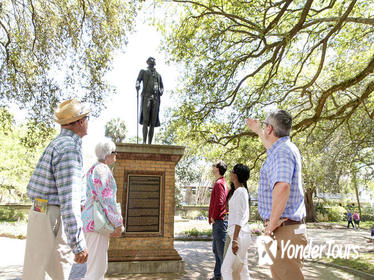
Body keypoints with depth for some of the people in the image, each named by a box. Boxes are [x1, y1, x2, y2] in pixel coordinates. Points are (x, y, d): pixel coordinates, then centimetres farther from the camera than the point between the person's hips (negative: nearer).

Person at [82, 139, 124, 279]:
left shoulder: (94, 169, 18)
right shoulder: (102, 169, -13)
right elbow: (107, 199, -20)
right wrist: (118, 224, -15)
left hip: (91, 220, 10)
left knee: (100, 266, 16)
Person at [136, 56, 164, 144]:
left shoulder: (158, 75, 30)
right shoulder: (143, 72, 21)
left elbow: (161, 86, 24)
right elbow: (138, 80, 4)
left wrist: (161, 92, 0)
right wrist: (137, 86, -19)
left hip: (156, 98, 3)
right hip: (146, 96, -3)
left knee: (153, 122, -6)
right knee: (145, 120, -18)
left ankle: (150, 143, -7)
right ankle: (144, 141, -22)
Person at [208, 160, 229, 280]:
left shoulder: (219, 183, -14)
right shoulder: (223, 183, 18)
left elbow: (219, 202, -23)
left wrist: (213, 217, -12)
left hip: (219, 221, -10)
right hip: (218, 221, 10)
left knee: (221, 249, -4)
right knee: (216, 249, 17)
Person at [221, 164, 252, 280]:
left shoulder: (240, 191, -14)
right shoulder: (236, 191, 16)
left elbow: (240, 217, -19)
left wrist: (235, 239, -21)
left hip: (240, 234, -10)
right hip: (240, 235, 10)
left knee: (226, 269, -7)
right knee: (243, 270, 15)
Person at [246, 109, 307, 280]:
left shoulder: (282, 152, -18)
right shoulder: (287, 148, 13)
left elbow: (282, 187, -36)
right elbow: (271, 146, 38)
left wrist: (272, 223, -26)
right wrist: (257, 130, 53)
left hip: (283, 232, -10)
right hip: (292, 228, 10)